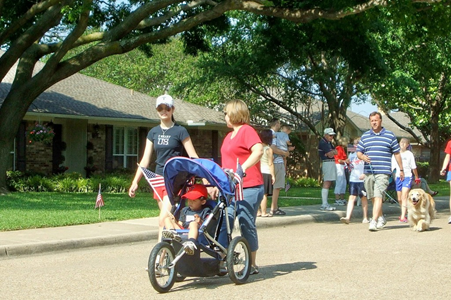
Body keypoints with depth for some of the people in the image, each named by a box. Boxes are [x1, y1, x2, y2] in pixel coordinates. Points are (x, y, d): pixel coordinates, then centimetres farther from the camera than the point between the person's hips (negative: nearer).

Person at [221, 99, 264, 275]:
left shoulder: (247, 131, -7)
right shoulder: (229, 136, 20)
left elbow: (258, 150, -23)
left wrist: (243, 168, -31)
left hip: (249, 187, -9)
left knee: (247, 225, -6)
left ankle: (252, 265, 2)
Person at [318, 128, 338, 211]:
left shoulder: (329, 142, 21)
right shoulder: (323, 142, -11)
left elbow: (336, 152, 12)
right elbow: (330, 155, -16)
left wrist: (331, 152, -7)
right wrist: (333, 152, 4)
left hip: (331, 163, 10)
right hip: (327, 163, -10)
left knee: (328, 183, 9)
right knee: (326, 183, -14)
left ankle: (325, 204, 12)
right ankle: (324, 205, -17)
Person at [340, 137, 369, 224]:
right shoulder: (352, 154, 13)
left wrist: (365, 174, -17)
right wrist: (348, 163, -1)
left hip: (362, 180, -3)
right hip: (353, 179, 3)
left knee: (364, 198, 7)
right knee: (351, 198, -5)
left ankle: (365, 218, 18)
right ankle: (347, 217, -14)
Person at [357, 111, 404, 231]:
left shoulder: (390, 135, 6)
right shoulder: (365, 136, 13)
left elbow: (397, 153, 10)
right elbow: (358, 152, 14)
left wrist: (401, 169, 10)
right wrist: (362, 156, -10)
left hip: (383, 172, -4)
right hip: (368, 172, 4)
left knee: (378, 196, -15)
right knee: (373, 197, 11)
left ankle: (374, 221, -21)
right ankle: (381, 218, 28)